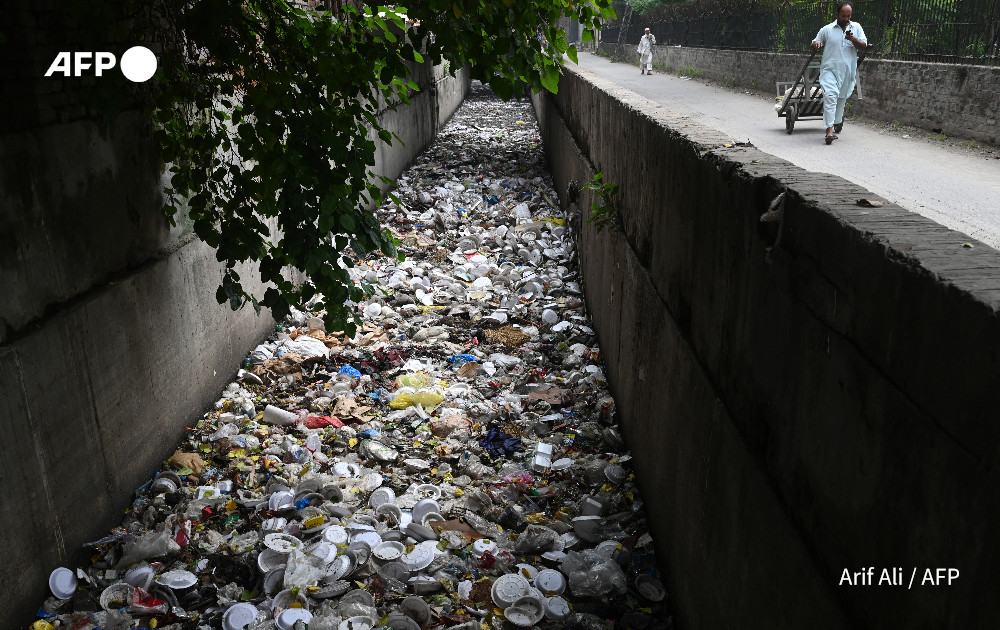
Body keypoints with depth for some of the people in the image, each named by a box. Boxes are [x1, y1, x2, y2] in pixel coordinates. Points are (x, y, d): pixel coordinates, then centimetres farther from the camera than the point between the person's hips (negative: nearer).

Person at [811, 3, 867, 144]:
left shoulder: (856, 28, 11)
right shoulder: (827, 29, 5)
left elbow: (863, 46, 5)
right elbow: (814, 46, 13)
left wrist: (853, 39, -15)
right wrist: (816, 44, -12)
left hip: (847, 71, 3)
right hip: (830, 69, -3)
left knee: (841, 98, 12)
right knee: (830, 96, -20)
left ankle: (837, 122, 32)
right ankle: (829, 129, -25)